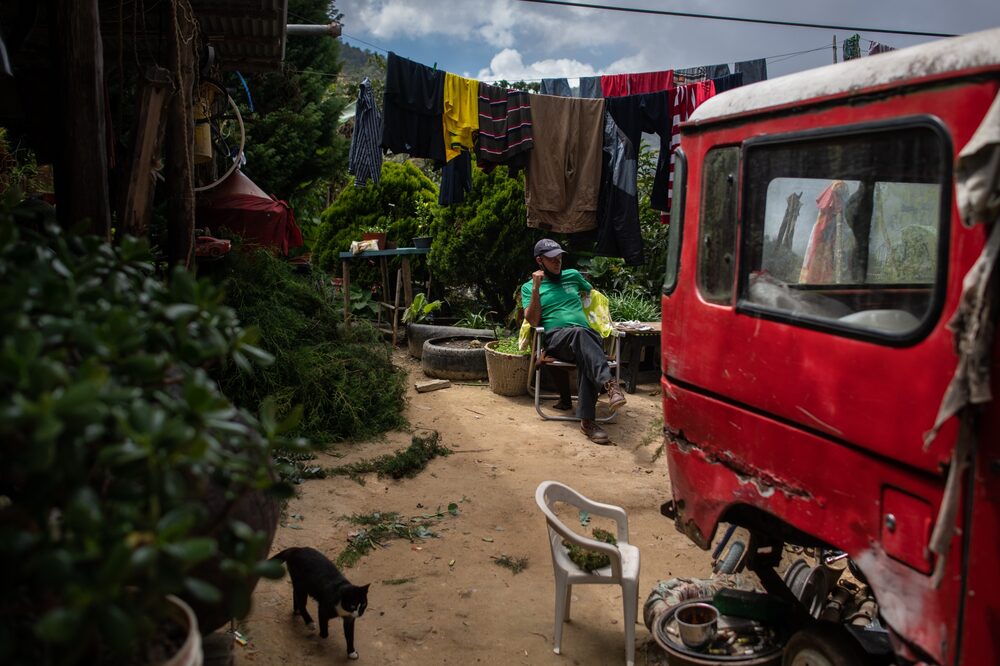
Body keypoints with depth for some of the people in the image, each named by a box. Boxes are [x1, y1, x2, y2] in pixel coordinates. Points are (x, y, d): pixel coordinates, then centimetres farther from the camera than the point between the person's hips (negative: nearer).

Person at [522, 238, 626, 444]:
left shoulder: (572, 275, 25)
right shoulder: (528, 287, 17)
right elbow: (533, 321, 3)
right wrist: (536, 288, -4)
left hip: (587, 334, 3)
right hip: (555, 337, -2)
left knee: (586, 357, -37)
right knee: (579, 333, -40)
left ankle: (587, 420, -43)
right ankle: (609, 383, -56)